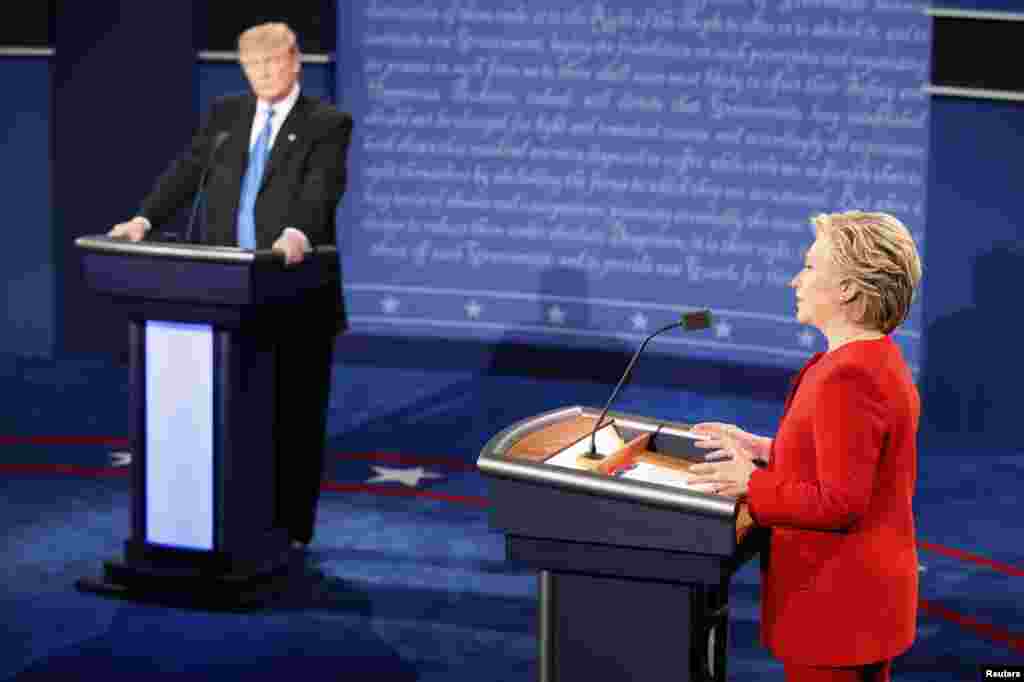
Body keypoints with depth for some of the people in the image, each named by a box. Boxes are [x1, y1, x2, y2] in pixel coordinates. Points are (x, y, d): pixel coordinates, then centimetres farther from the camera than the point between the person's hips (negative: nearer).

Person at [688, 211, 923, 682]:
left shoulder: (847, 377, -24)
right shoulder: (881, 361, 11)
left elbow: (840, 503, -25)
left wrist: (752, 483, -16)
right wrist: (769, 451, 13)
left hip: (836, 606, -11)